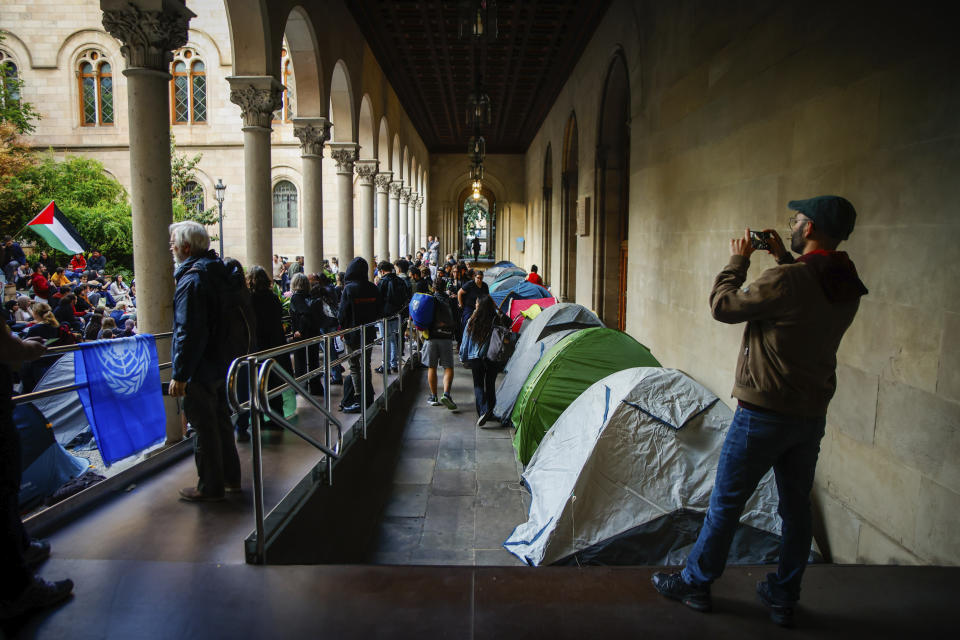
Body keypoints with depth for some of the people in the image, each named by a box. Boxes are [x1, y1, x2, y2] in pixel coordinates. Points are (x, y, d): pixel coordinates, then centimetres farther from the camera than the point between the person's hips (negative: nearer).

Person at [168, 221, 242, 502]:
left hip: (200, 370, -9)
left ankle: (210, 487, 13)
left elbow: (189, 333, -24)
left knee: (205, 428, 2)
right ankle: (230, 477, 30)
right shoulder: (218, 273, 10)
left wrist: (179, 375, -21)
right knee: (221, 421, 19)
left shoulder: (191, 280, -19)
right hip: (222, 364, 9)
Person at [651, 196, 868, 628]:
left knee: (725, 503, 7)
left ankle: (694, 584, 23)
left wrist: (738, 260, 1)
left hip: (763, 414, -7)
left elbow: (723, 306, -12)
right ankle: (783, 598, 30)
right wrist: (784, 259, 17)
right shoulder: (847, 289, 3)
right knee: (796, 507, 17)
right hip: (812, 415, 7)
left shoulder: (786, 281, -22)